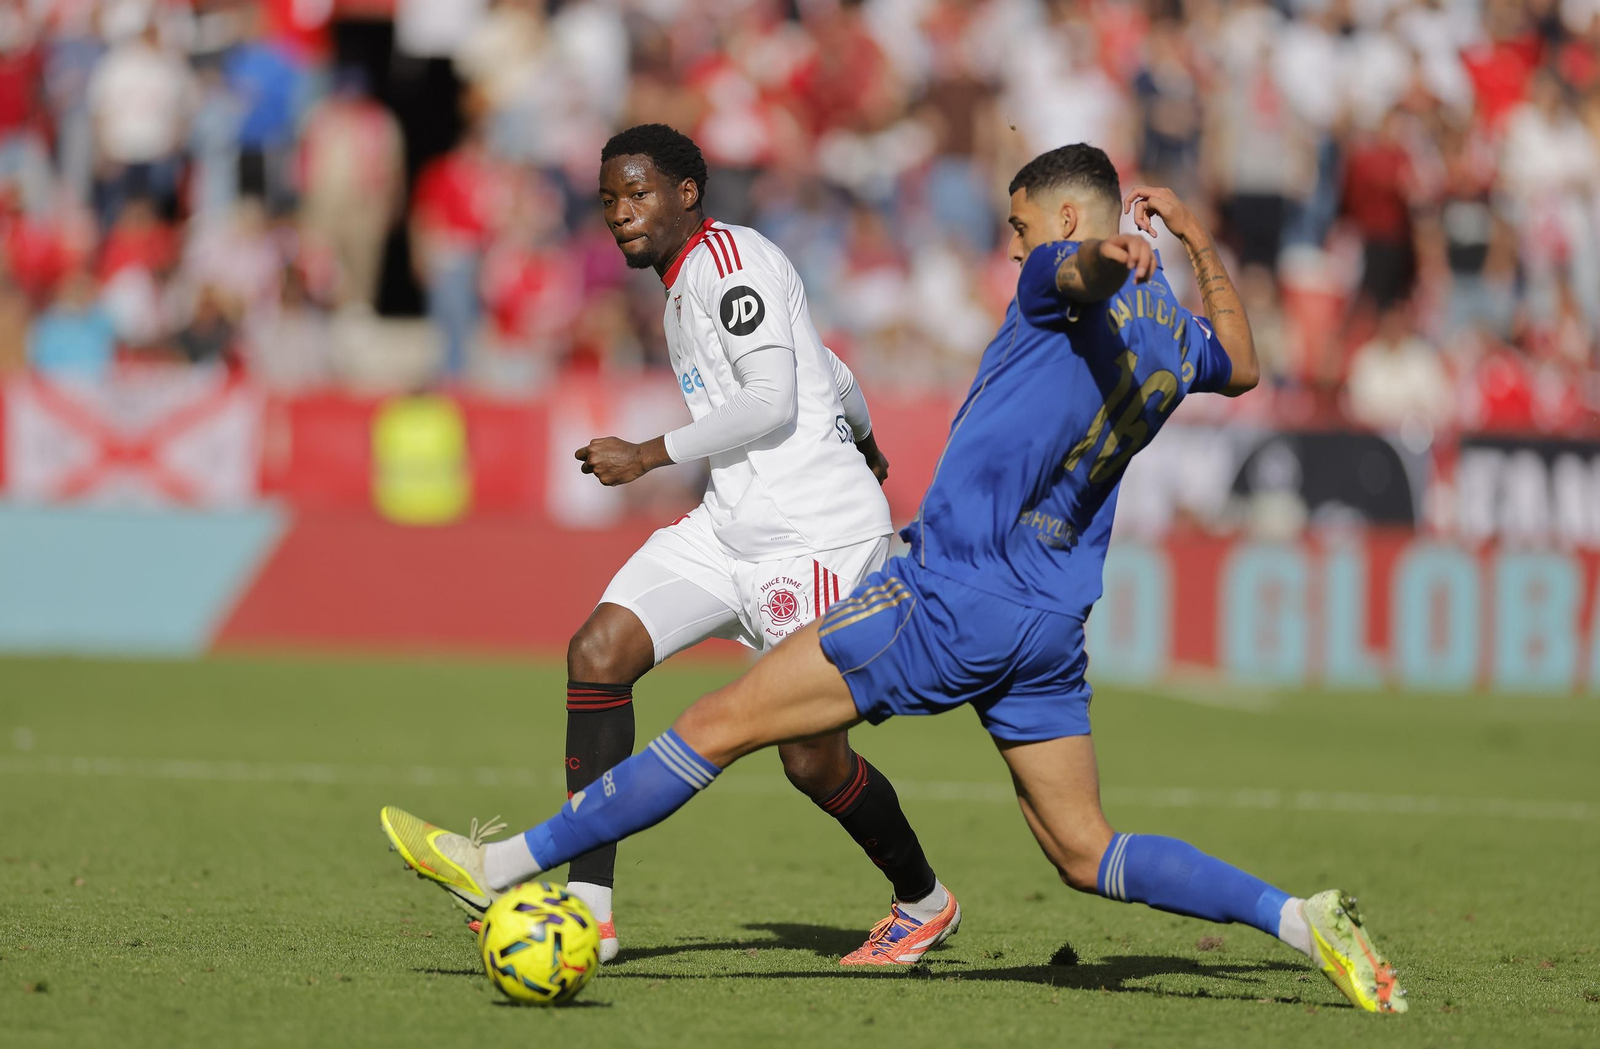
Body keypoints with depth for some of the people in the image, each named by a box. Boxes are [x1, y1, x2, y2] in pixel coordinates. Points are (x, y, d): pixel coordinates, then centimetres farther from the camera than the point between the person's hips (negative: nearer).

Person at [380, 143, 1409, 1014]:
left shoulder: (1067, 288, -9)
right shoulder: (1171, 330, 14)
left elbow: (1078, 272, -35)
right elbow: (1241, 366, 37)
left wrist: (1111, 252, -58)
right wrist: (1200, 243, 39)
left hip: (952, 596, -8)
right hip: (1051, 623, 8)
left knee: (721, 724, -5)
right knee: (1086, 854, 10)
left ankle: (505, 864, -3)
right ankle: (1301, 918, -5)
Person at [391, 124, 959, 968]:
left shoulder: (727, 259, -10)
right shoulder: (688, 282, 19)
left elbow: (772, 402, -20)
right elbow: (829, 372, 33)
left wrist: (649, 456, -15)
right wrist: (862, 439, 51)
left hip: (819, 532, -10)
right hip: (733, 523, 10)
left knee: (811, 756, -10)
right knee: (599, 651, -9)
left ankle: (923, 902, 18)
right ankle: (587, 904, -12)